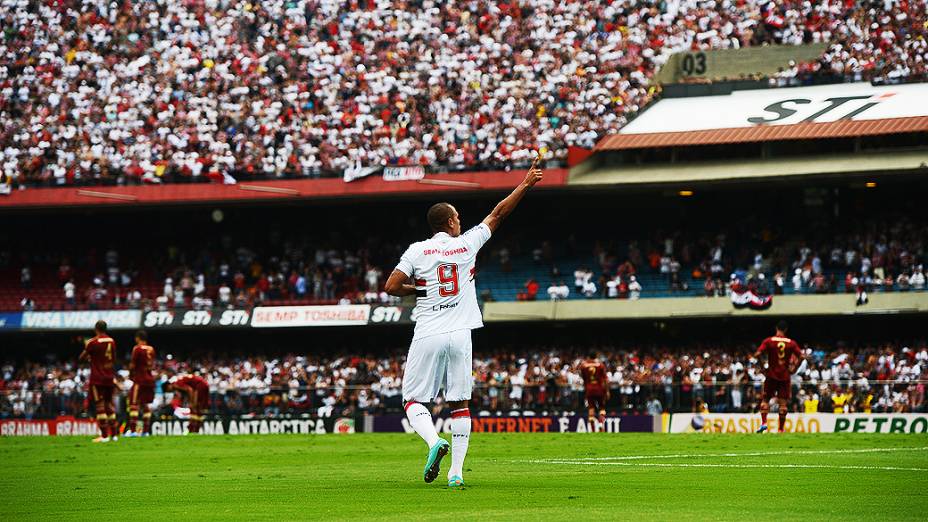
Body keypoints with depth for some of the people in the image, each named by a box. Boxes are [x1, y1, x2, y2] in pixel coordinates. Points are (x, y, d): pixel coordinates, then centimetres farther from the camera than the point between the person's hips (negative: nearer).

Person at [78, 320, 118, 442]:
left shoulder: (93, 342, -12)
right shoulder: (111, 341, 6)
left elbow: (81, 358, -5)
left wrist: (89, 357, 17)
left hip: (97, 378, -6)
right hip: (109, 377, 6)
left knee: (100, 405, -4)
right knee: (109, 404, 14)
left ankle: (104, 435, -8)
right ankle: (113, 434, 14)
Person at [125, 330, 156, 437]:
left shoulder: (137, 349, -10)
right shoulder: (151, 349, 9)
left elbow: (132, 365, -9)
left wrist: (131, 374, 8)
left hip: (139, 379, -6)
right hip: (150, 379, 6)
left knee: (134, 404, -5)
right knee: (146, 404, 12)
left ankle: (132, 430, -12)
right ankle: (146, 430, 11)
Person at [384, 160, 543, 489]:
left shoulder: (418, 251, -1)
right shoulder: (466, 245, 3)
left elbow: (391, 287, -8)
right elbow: (498, 214, 13)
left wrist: (418, 289, 11)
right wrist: (526, 184, 22)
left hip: (427, 338, -1)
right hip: (459, 335, 1)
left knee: (413, 400, 6)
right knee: (460, 403, 7)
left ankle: (434, 441, -22)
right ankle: (456, 471, 0)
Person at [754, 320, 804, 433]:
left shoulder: (768, 341, -3)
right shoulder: (791, 343, 1)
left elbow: (757, 354, -11)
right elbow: (801, 356, -3)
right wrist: (794, 368, 8)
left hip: (771, 375, -1)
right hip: (785, 376, 1)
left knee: (765, 399, 9)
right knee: (783, 402, 4)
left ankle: (763, 422, -9)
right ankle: (781, 428, 3)